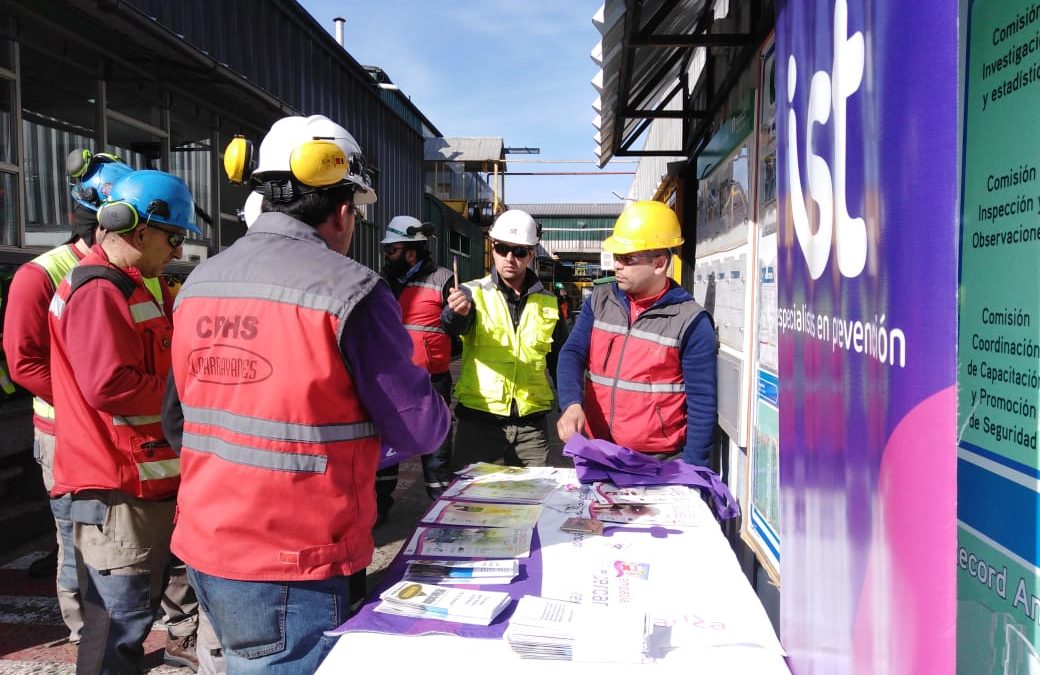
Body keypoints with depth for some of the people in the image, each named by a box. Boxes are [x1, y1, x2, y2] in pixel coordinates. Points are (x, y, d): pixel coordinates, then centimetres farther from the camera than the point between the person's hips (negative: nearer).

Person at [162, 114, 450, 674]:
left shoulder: (198, 282, 3)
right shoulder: (348, 292, -19)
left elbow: (176, 423, 11)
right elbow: (419, 430, -13)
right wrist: (439, 412, 9)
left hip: (202, 547, 7)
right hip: (291, 569, -7)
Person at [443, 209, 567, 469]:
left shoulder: (547, 304, 8)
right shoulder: (474, 293, -1)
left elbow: (560, 362, 16)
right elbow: (453, 326, -22)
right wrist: (456, 313, -44)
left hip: (531, 425, 2)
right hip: (478, 420, -2)